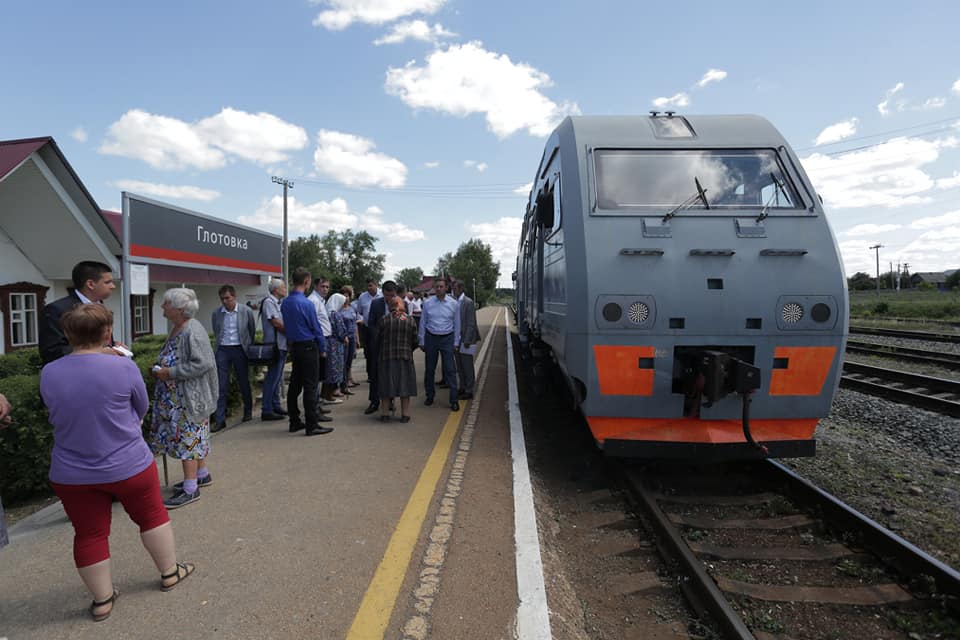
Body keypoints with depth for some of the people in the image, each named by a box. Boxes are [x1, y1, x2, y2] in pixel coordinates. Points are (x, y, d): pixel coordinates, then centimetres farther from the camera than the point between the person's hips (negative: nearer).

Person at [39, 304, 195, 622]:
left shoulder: (48, 373, -6)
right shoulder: (123, 366, -16)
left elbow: (58, 416, 10)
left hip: (71, 473, 3)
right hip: (128, 465, -2)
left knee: (89, 534, 14)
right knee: (152, 514, 17)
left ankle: (102, 600, 26)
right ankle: (170, 572, 31)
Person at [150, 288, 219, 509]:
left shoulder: (193, 332, -20)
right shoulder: (177, 329, 9)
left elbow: (202, 364, -26)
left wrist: (171, 373, -22)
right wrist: (161, 367, 6)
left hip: (189, 397, -9)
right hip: (176, 397, 9)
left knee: (187, 437, -3)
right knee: (193, 437, 18)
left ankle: (190, 488, 5)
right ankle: (202, 474, 32)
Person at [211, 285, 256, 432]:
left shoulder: (246, 311, -2)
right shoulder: (216, 314, 4)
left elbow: (252, 330, 8)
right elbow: (216, 333, 16)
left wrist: (248, 346, 11)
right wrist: (219, 344, 11)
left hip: (239, 349, -1)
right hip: (222, 350, 1)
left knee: (244, 383, 11)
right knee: (221, 386, -3)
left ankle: (248, 412, 30)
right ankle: (219, 420, 1)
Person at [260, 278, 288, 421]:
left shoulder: (277, 303, 17)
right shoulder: (269, 302, -11)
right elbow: (276, 323, -17)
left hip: (281, 344, 10)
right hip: (275, 344, -10)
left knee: (277, 377, 16)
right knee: (272, 378, -6)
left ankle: (276, 406, 26)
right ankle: (266, 410, -1)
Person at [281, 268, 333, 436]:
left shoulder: (284, 303, 7)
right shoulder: (306, 303, -16)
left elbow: (286, 325, 13)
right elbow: (316, 327, -10)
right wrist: (323, 347, 3)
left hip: (293, 347, 8)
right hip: (308, 346, -8)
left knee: (295, 385, 13)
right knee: (310, 386, -4)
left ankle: (294, 422, 21)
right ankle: (312, 425, -2)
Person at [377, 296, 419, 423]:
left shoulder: (384, 320, -5)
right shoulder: (410, 320, 0)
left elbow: (378, 340, 1)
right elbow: (415, 342, 3)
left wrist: (379, 354, 18)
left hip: (387, 357, -1)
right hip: (405, 357, 1)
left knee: (386, 385, 7)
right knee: (404, 385, 8)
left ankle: (384, 413, 12)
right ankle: (405, 414, 12)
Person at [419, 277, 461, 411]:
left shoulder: (453, 304, -2)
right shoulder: (427, 303, -1)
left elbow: (456, 324, 5)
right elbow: (422, 323, 5)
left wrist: (456, 343, 4)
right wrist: (422, 342, 5)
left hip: (447, 338, -1)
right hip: (431, 338, 1)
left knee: (450, 370, -3)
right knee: (430, 369, 10)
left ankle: (454, 400, 2)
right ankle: (429, 396, 26)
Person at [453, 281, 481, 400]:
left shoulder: (468, 302, -13)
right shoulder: (454, 302, 9)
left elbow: (471, 323, -15)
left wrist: (467, 340, -18)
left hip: (466, 339, -7)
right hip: (457, 338, 7)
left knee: (467, 366, 0)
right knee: (460, 366, 14)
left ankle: (469, 391, 9)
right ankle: (462, 388, 25)